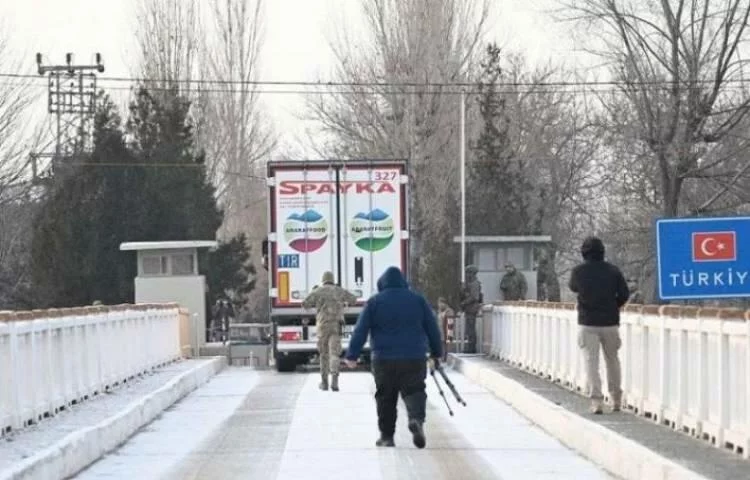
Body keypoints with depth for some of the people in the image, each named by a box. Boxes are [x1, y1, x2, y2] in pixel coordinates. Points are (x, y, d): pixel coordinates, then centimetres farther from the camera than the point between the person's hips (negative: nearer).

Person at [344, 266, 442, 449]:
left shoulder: (374, 302, 2)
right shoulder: (418, 300, 7)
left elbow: (360, 331, -2)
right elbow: (432, 329, 10)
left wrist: (352, 355, 1)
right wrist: (436, 352, 21)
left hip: (384, 360, -1)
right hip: (414, 359, 1)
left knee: (385, 398, 10)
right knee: (414, 392, 4)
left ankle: (386, 435, 11)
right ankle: (416, 418, -25)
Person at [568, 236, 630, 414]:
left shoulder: (578, 271, -4)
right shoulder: (612, 270, -1)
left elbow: (573, 287, 15)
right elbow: (624, 294, -1)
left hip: (587, 322, -2)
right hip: (610, 321, 2)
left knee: (591, 362, -1)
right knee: (612, 360, 16)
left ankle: (596, 400, -12)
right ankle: (616, 399, 20)